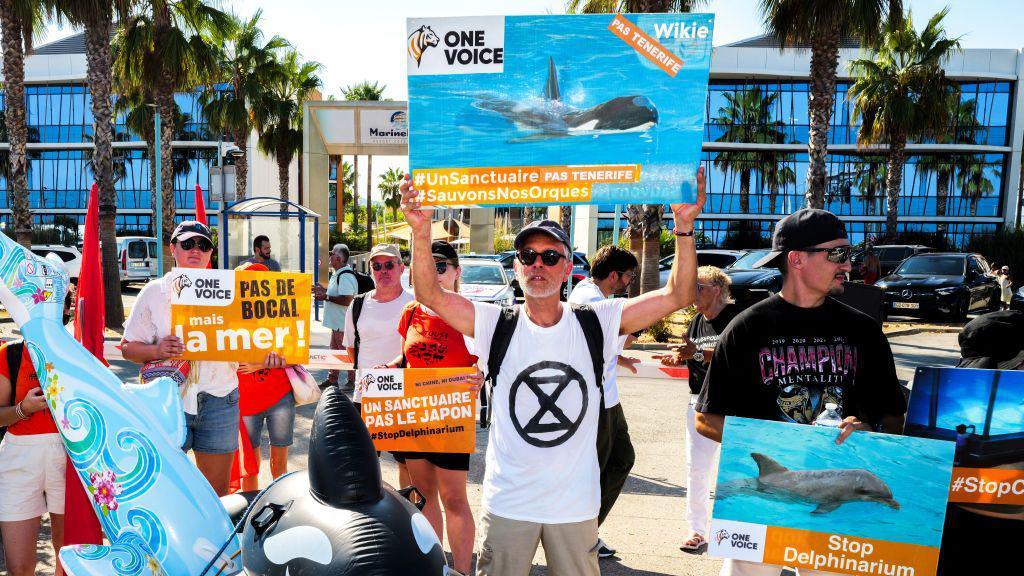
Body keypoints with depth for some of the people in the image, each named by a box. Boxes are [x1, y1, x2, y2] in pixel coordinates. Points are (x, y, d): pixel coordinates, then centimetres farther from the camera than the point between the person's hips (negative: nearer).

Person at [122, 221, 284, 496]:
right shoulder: (153, 292, 6)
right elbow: (128, 346, 7)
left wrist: (265, 353, -12)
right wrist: (156, 351, -14)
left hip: (219, 401, 1)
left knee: (217, 492, 10)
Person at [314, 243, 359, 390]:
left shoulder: (346, 276, -22)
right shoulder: (338, 274, 13)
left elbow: (346, 300, -30)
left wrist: (326, 297, -23)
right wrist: (324, 290, 19)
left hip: (344, 324, -11)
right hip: (337, 322, 11)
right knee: (334, 350, 19)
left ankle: (352, 381, 10)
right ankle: (332, 379, 31)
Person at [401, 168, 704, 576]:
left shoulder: (596, 324, -4)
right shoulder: (497, 325, -5)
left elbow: (677, 295, -9)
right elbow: (430, 294, -14)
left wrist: (684, 227, -20)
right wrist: (421, 232, -28)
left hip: (576, 504, 1)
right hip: (507, 502, 0)